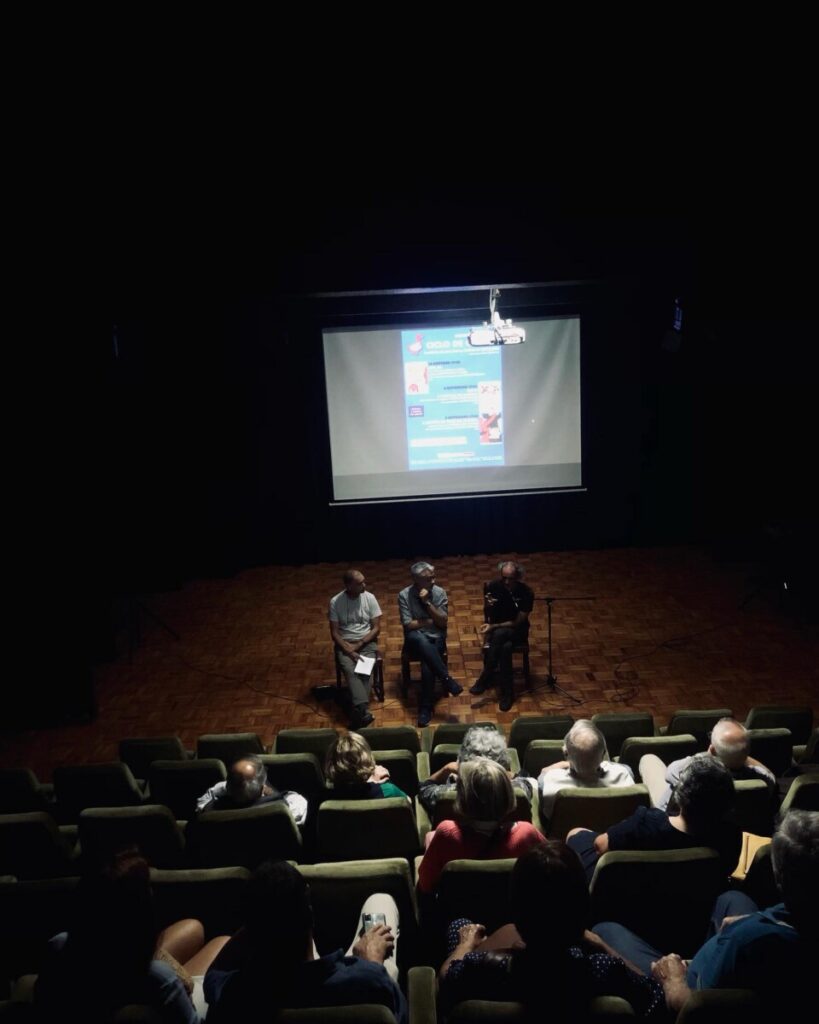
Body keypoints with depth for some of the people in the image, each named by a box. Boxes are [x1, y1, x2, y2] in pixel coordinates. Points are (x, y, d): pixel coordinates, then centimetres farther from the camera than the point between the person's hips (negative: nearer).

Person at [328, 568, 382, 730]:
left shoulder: (369, 598, -4)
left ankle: (359, 712, -30)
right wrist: (349, 650, -18)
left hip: (366, 642, 1)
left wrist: (358, 645, -13)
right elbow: (334, 633, -5)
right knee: (350, 671, -29)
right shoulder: (335, 602, -6)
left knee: (365, 671, -27)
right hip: (345, 644, -1)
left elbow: (376, 628, -2)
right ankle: (363, 711, -40)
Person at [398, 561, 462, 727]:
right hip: (415, 639, 0)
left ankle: (426, 707, -22)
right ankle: (447, 680, -33)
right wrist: (431, 621, -7)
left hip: (436, 638, 1)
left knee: (427, 662, -31)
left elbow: (443, 622, -8)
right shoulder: (404, 595, -7)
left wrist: (428, 603, -18)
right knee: (421, 640, -38)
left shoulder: (439, 592, -3)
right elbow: (408, 625, -10)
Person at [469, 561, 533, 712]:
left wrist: (493, 627, -24)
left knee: (499, 635, -38)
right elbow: (488, 614, 4)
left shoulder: (526, 593, -18)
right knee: (505, 648, -36)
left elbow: (518, 622, -16)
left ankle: (485, 678, -23)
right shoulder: (494, 586, -10)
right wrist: (487, 605, -21)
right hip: (495, 629, 2)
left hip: (517, 631, -2)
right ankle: (507, 692, -24)